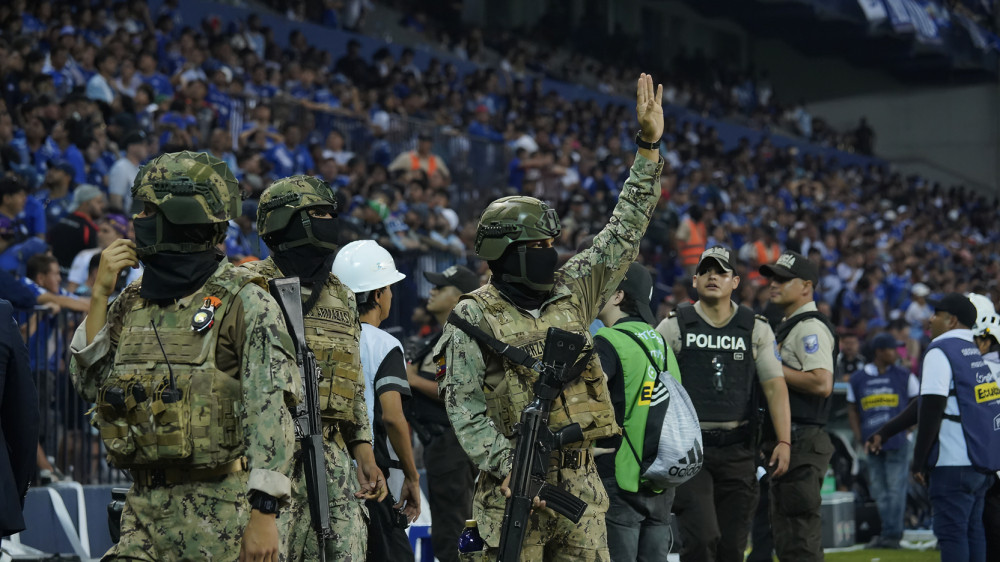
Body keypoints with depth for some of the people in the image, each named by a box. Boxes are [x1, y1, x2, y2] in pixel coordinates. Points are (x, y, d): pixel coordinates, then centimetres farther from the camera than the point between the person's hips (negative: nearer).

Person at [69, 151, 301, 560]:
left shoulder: (244, 303, -8)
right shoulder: (133, 303, 13)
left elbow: (270, 410, -14)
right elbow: (90, 384, 10)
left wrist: (264, 514, -21)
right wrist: (100, 294, 3)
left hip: (222, 508, -6)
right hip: (145, 507, 6)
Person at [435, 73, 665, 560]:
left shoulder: (571, 291, 12)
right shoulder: (474, 316, -2)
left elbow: (624, 232, 14)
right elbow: (463, 404, -6)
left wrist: (649, 147, 10)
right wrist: (508, 467, -18)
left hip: (579, 478, 5)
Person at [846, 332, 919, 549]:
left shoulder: (904, 376, 5)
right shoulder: (858, 379, 10)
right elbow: (852, 409, 17)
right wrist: (858, 434, 5)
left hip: (897, 441, -3)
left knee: (895, 489, -8)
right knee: (879, 490, 6)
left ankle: (892, 534, -6)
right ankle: (885, 532, 14)